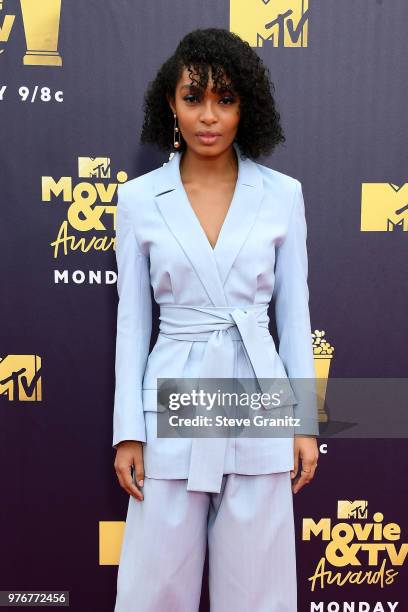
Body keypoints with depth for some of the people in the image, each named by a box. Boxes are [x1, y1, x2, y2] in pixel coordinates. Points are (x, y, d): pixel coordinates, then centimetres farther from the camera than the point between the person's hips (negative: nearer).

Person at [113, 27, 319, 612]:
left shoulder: (282, 194, 1)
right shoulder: (140, 197, 0)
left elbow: (294, 313, 4)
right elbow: (132, 320, 2)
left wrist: (306, 421, 2)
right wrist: (128, 431, -1)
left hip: (258, 410, 0)